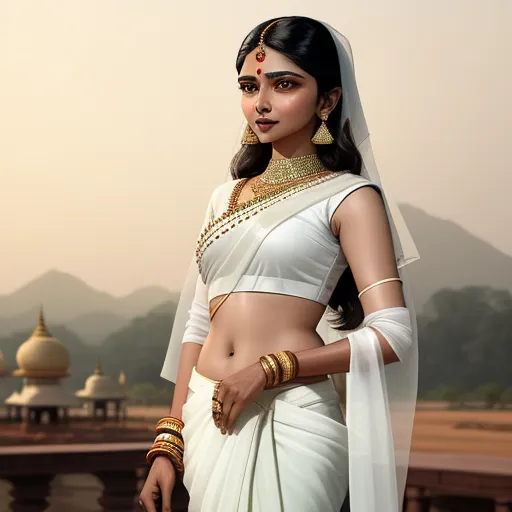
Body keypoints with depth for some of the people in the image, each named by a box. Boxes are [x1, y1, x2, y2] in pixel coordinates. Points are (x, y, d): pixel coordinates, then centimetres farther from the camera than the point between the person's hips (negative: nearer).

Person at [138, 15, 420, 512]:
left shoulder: (348, 197, -1)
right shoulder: (225, 197, 15)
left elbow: (392, 335, -10)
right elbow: (198, 327, 14)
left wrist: (269, 369, -14)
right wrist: (169, 442, 9)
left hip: (291, 418, -5)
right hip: (210, 416, 5)